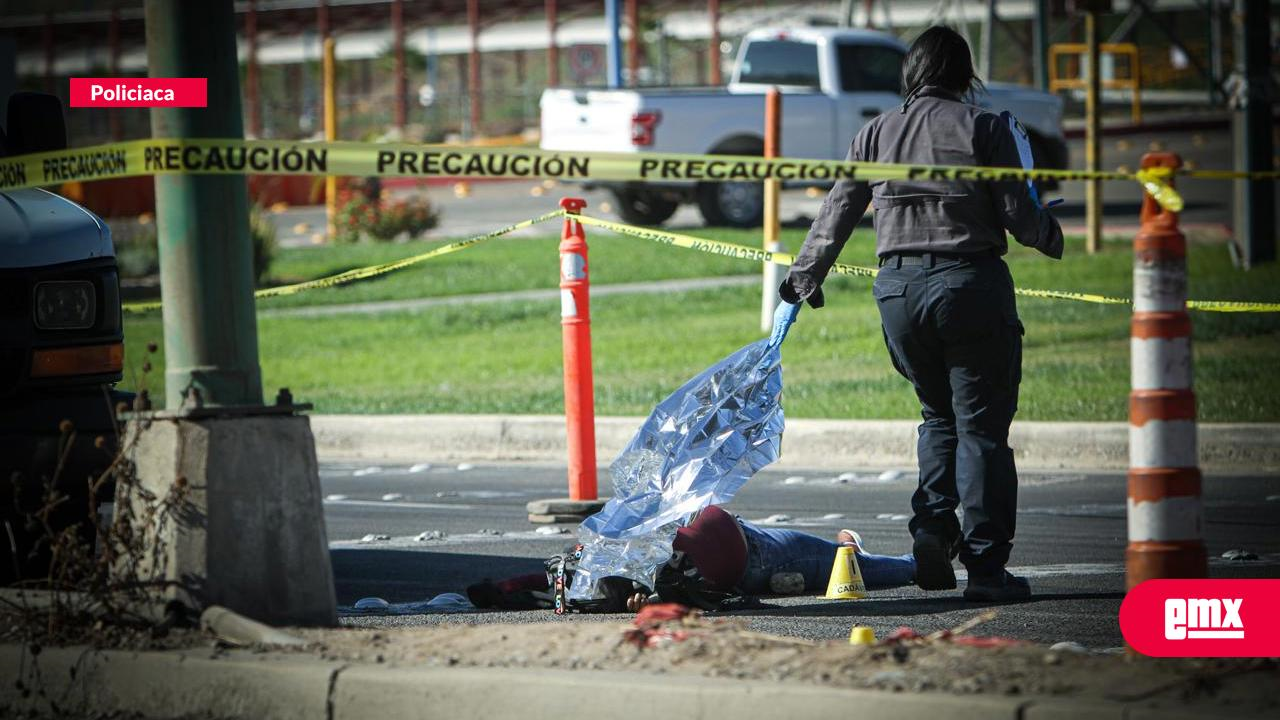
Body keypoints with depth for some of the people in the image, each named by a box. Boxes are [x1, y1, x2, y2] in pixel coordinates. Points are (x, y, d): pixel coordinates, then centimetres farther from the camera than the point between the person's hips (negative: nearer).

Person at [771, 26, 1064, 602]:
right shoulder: (984, 129, -1)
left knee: (939, 415, 22)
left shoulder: (876, 135, 10)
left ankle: (932, 523, 1)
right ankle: (986, 565, -3)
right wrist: (1050, 235, 18)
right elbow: (1018, 216, -3)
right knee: (981, 425, 2)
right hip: (970, 284, -4)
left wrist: (800, 286, 18)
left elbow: (835, 218, 10)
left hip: (899, 290, 4)